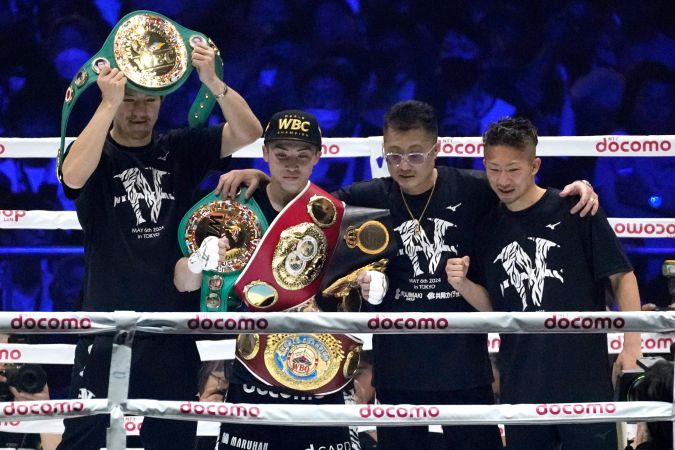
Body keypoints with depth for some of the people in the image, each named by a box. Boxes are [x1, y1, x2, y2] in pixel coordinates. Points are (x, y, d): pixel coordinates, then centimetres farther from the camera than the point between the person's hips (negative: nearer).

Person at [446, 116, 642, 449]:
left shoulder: (574, 210, -5)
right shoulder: (487, 228, 9)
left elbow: (621, 276, -2)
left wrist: (632, 345, -10)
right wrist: (462, 284, -5)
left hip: (583, 374, -4)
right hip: (520, 381, 4)